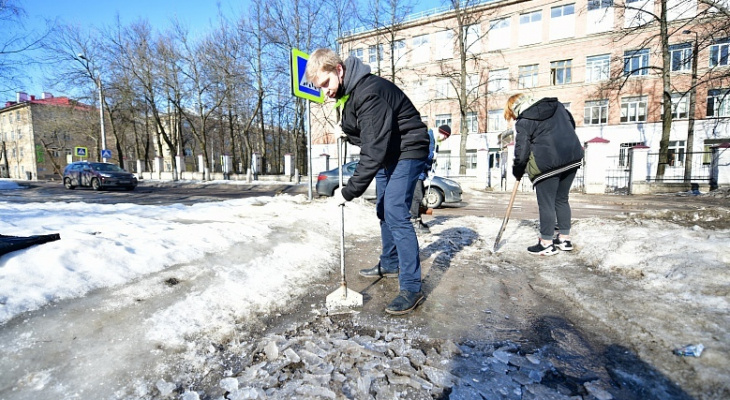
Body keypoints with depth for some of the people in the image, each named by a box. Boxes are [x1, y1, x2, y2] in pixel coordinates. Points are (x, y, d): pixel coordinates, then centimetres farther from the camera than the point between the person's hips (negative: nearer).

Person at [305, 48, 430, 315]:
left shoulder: (369, 92, -28)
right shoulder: (346, 91, 4)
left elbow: (374, 151, -33)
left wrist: (349, 192, -30)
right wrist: (347, 133, -4)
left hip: (407, 151, -10)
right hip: (387, 152, 10)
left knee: (395, 212, -19)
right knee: (383, 210, 15)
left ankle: (411, 287, -10)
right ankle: (390, 265, 32)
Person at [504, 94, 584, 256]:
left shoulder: (523, 122, -7)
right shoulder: (556, 105, 13)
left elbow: (521, 152, -7)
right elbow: (572, 124, 23)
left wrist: (517, 171, 8)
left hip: (546, 162, -7)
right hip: (573, 157, 7)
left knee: (546, 203, 2)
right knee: (562, 199, 18)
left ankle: (547, 244, 10)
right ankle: (565, 239, 26)